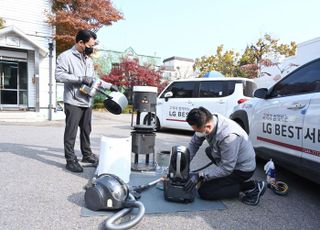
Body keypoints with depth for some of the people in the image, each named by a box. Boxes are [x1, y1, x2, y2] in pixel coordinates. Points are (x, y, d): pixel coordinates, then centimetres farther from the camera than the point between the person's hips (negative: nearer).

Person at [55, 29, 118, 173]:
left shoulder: (88, 60, 18)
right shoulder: (66, 56, -4)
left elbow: (94, 79, 25)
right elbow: (59, 75, -16)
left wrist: (109, 86, 17)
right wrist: (81, 79, -19)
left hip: (87, 102, 7)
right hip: (73, 102, -7)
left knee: (86, 131, 15)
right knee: (71, 132, 0)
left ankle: (87, 155, 28)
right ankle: (70, 160, 8)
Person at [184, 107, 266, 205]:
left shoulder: (229, 136, -37)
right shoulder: (205, 124, -14)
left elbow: (226, 169, -28)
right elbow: (194, 143, -1)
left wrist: (200, 176, -29)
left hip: (243, 169, -8)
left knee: (204, 192, -10)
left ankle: (251, 187, -5)